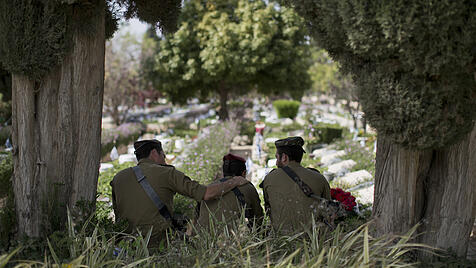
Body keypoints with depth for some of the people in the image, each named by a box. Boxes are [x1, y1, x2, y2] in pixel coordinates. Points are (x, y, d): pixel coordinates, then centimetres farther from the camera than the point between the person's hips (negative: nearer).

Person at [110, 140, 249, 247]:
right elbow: (206, 193, -4)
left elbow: (118, 217, 17)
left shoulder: (118, 178, 12)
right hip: (159, 242, -5)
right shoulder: (166, 173, -1)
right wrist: (233, 182, 10)